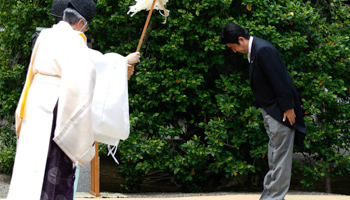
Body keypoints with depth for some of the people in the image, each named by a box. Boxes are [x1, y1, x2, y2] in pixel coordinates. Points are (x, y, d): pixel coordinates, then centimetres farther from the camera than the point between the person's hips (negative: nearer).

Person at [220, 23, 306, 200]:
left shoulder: (263, 50, -21)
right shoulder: (253, 50, 10)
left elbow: (279, 80, -23)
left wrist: (288, 108, -20)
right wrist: (266, 112, 17)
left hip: (280, 112, -10)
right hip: (269, 112, 10)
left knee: (279, 156, -3)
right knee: (273, 157, 16)